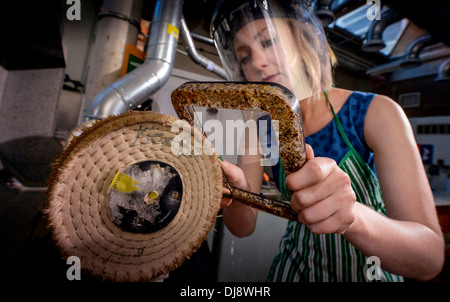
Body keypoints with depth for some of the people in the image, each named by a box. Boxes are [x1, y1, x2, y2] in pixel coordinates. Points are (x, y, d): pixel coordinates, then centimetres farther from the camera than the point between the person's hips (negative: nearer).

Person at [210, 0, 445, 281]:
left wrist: (353, 216, -46)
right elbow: (244, 226, -15)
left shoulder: (377, 113, -22)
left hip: (371, 269, -1)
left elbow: (430, 260, -26)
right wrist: (234, 198, -36)